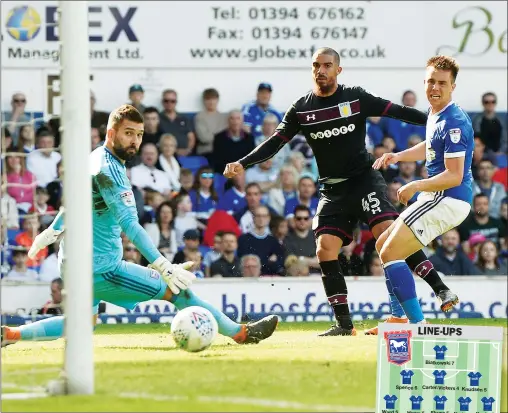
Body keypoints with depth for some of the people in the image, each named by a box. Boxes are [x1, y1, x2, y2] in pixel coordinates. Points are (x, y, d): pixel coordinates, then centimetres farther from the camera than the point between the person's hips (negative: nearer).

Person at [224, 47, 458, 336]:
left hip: (364, 178, -4)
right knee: (326, 249, -8)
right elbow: (275, 142, 5)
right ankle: (344, 323, 0)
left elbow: (398, 112, -2)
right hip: (333, 190, 4)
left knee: (388, 232, -23)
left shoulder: (356, 98, -3)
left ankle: (440, 288, -21)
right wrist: (242, 164, -6)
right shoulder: (302, 109, 4)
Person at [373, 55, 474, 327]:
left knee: (390, 253, -15)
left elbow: (454, 176, -24)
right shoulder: (434, 115, 11)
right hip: (437, 198, 11)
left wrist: (416, 187, -24)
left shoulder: (454, 123, -19)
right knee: (384, 245, 20)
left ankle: (418, 323, -21)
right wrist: (398, 156, 15)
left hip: (448, 200, -11)